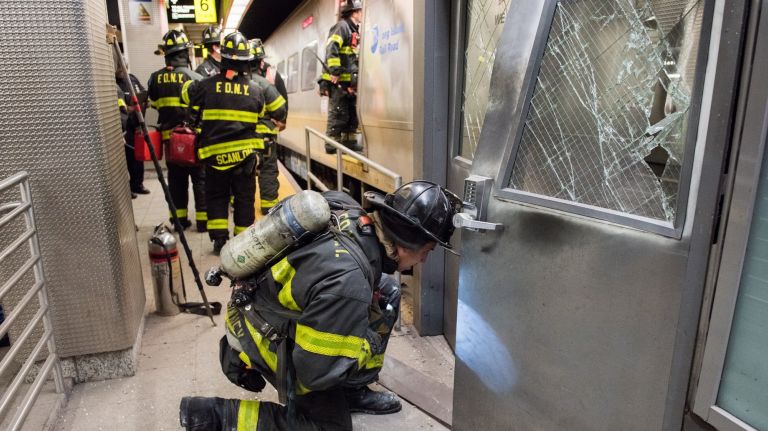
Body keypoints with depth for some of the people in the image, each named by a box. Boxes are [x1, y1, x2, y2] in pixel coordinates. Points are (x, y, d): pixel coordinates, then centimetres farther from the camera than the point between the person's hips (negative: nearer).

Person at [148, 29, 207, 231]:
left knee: (176, 179, 12)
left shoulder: (155, 78, 1)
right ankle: (203, 219, 7)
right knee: (200, 178, 5)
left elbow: (155, 104, 12)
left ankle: (179, 219, 18)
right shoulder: (194, 78, -12)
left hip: (169, 136, 4)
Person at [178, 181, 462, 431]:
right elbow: (317, 370, -27)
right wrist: (369, 344, -11)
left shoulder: (349, 212, -15)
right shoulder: (346, 282, -37)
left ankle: (352, 391, 15)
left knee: (387, 293, 3)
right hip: (269, 341, -8)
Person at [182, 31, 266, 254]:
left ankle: (219, 239, 14)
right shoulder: (255, 90, -4)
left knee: (216, 196, 15)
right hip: (245, 154, 0)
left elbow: (186, 95, 10)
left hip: (215, 154, 0)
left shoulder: (207, 85, -6)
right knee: (244, 198, 10)